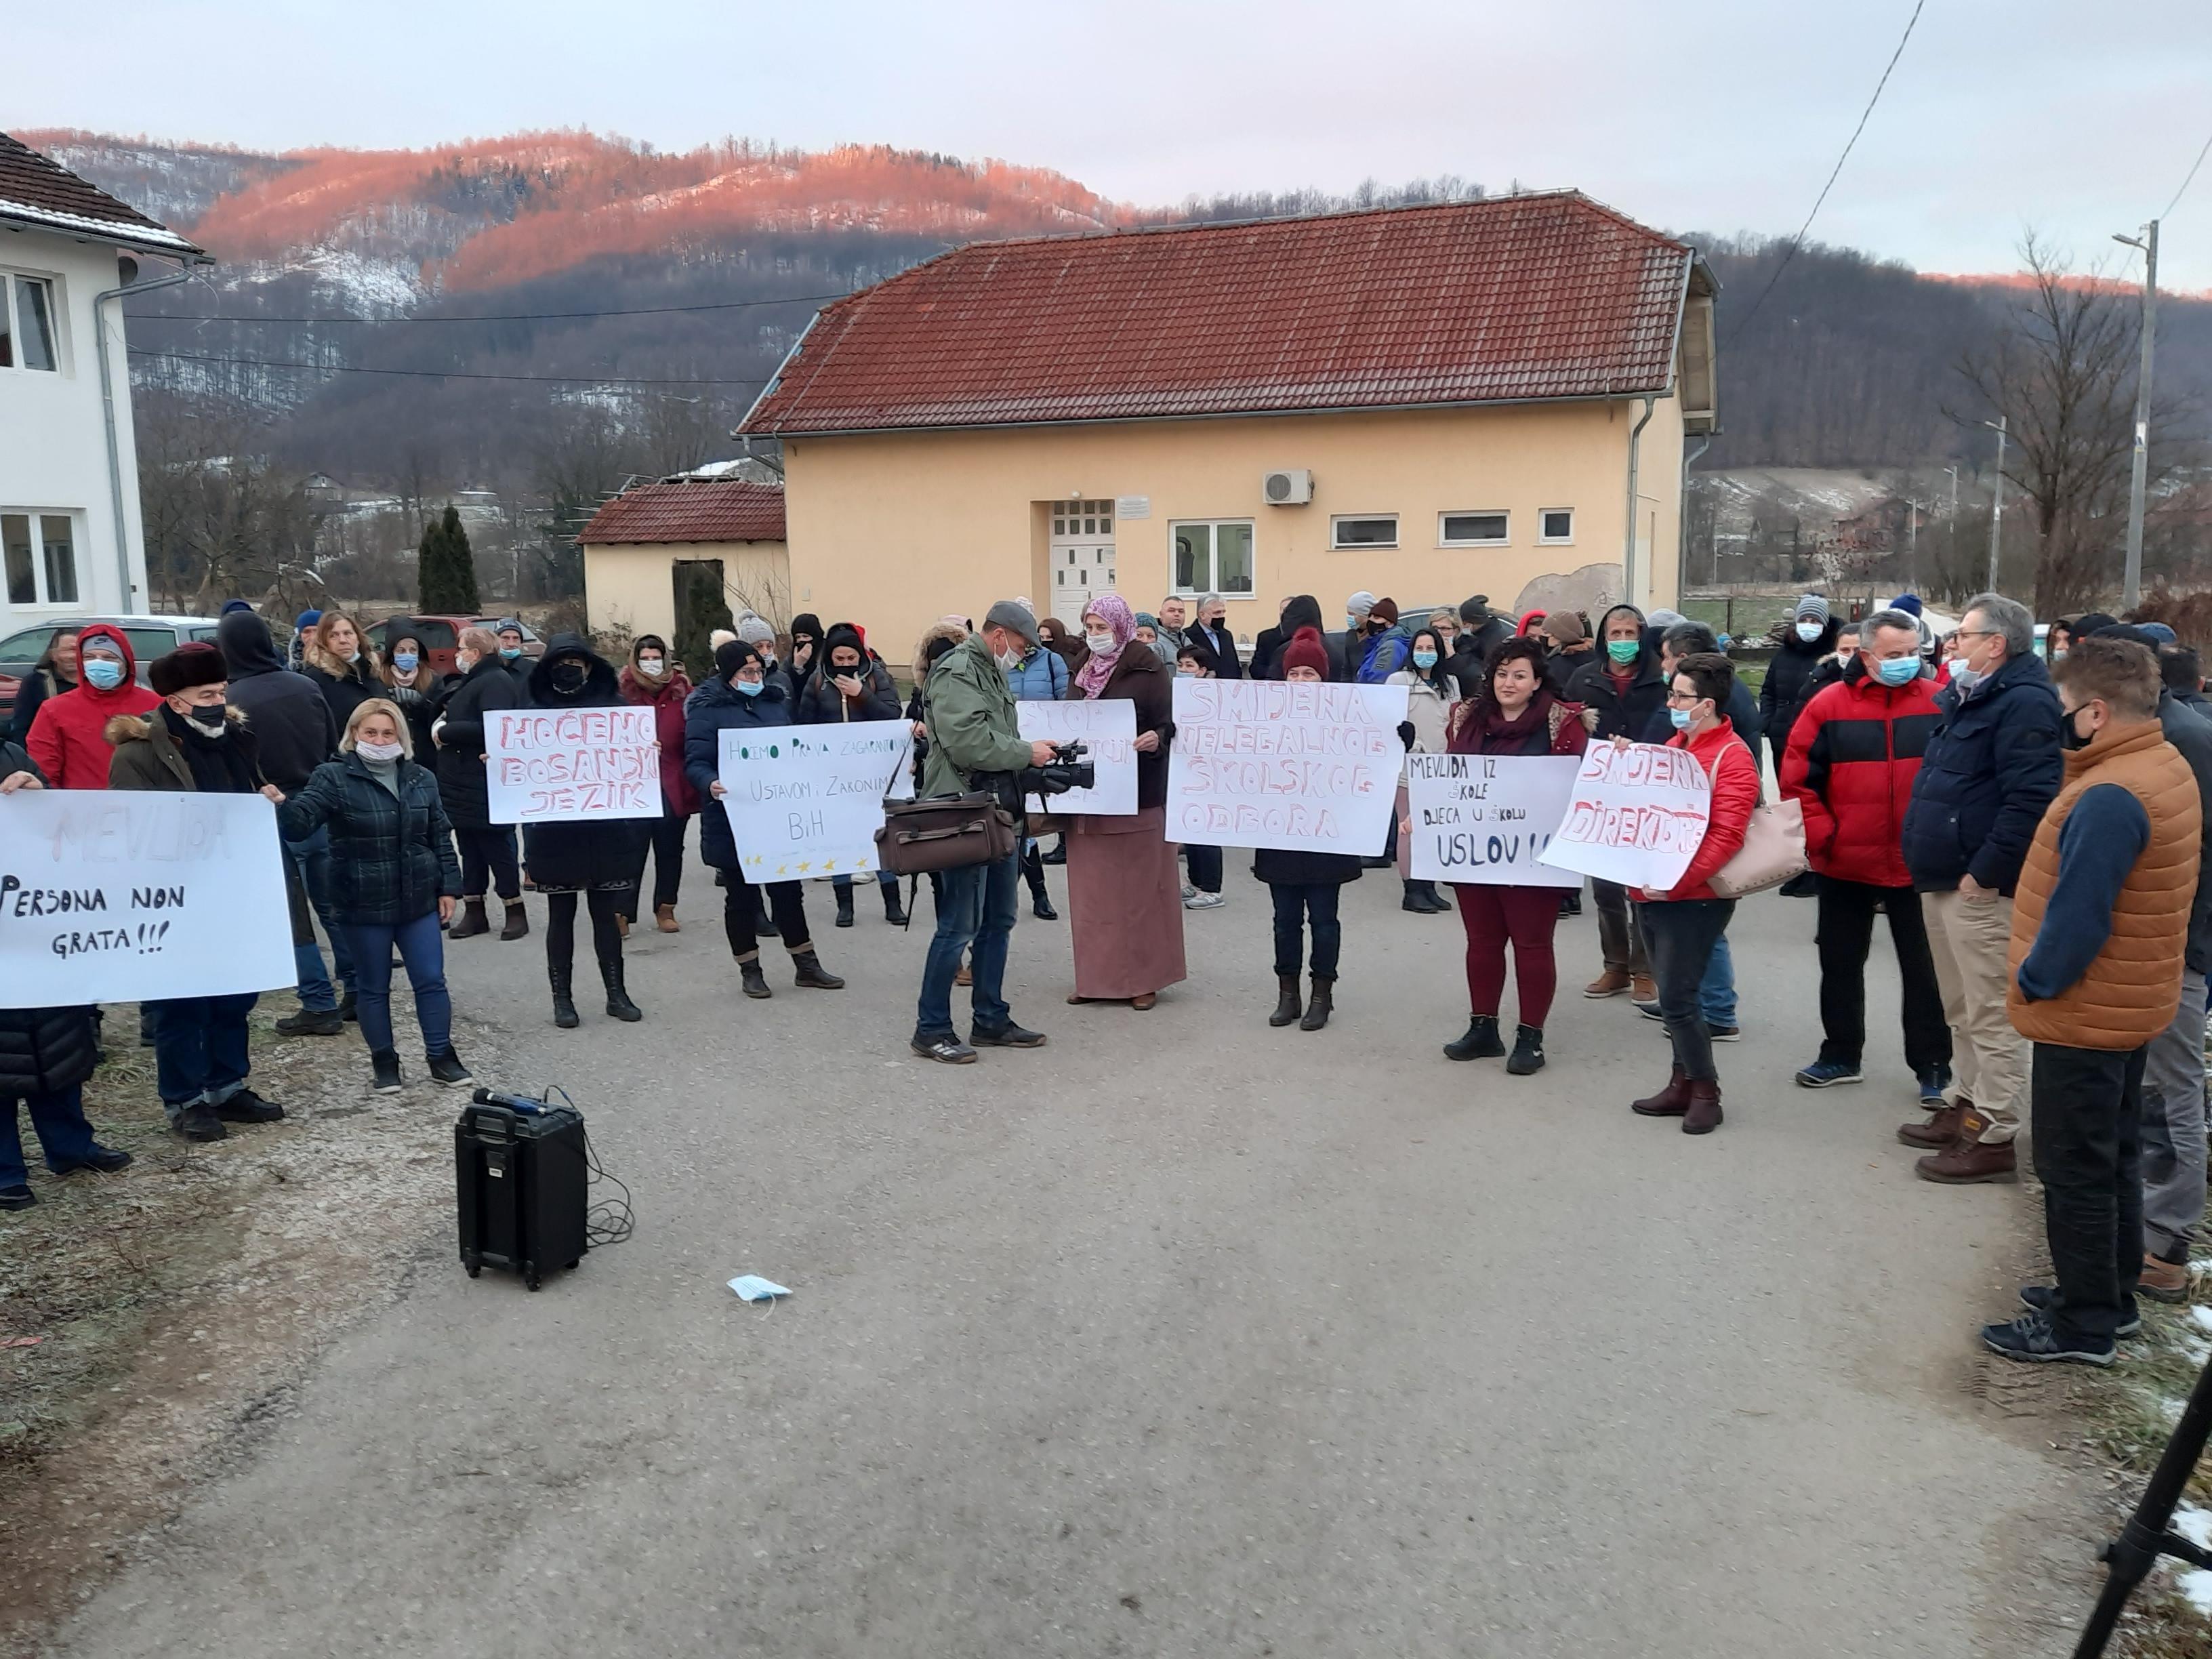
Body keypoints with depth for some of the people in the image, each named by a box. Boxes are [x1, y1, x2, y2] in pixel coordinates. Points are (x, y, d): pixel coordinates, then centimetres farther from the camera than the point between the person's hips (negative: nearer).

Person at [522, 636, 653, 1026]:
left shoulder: (611, 707, 4)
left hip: (604, 829, 0)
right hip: (554, 832, 0)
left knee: (605, 913, 8)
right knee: (560, 915, 7)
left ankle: (616, 993, 18)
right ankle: (562, 998, 15)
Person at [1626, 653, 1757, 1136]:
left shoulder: (1731, 756, -11)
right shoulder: (1674, 745, 14)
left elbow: (1726, 836, -19)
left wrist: (1675, 880, -26)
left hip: (1695, 897, -8)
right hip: (1654, 892, 8)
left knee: (1677, 997, -7)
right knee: (1673, 995, 14)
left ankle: (1705, 1091, 8)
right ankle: (1684, 1083, 24)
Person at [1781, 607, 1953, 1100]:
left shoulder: (1940, 703, -4)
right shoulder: (1830, 704, -5)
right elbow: (1796, 780, -3)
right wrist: (1822, 836, -9)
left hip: (1918, 864, -1)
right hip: (1845, 864, 1)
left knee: (1924, 969, 7)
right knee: (1841, 964, 13)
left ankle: (1933, 1067, 17)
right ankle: (1841, 1055, 28)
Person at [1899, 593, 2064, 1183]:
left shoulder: (2024, 702, -15)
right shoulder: (1967, 697, 17)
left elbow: (2029, 800, -25)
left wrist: (1986, 872, -23)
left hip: (1981, 888, -10)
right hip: (1943, 880, 10)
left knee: (1991, 1014, -4)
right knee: (1961, 1009, 19)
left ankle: (1993, 1137, 2)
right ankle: (1966, 1105, 30)